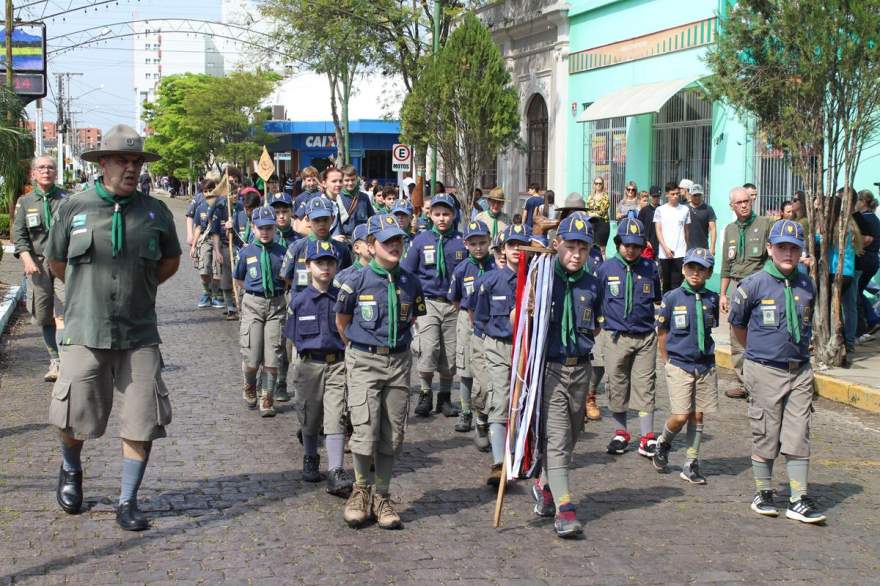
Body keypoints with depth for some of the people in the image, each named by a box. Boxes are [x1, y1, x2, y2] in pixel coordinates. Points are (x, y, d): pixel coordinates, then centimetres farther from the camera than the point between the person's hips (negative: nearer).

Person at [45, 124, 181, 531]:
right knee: (76, 415, 5)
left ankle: (127, 503, 13)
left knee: (142, 421, -1)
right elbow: (56, 262, 13)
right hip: (85, 331, -1)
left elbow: (170, 261, 20)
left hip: (139, 334, 1)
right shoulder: (74, 207, -1)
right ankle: (71, 471, 38)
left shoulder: (155, 212, 4)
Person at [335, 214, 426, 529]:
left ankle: (381, 497, 20)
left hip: (399, 362, 3)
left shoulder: (410, 282, 2)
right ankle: (361, 489, 14)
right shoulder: (357, 282, -8)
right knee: (365, 433, -10)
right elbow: (341, 322, 6)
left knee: (392, 436, 7)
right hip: (364, 362, -3)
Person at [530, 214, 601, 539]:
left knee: (571, 435, 16)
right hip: (549, 367, -5)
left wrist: (584, 338, 5)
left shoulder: (592, 286, 6)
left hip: (580, 369, 5)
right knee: (556, 436, -9)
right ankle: (564, 508, -10)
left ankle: (545, 485, 39)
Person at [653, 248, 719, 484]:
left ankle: (691, 465, 16)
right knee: (680, 416, -9)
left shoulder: (712, 299, 3)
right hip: (679, 365, -3)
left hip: (705, 365, 3)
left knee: (698, 415, 6)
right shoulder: (672, 297, -5)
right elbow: (662, 332, 3)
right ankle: (663, 443, 22)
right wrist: (667, 360, 4)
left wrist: (705, 353, 14)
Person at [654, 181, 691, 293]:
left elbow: (686, 230, 13)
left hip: (680, 253, 0)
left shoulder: (685, 210, 7)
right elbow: (658, 230, 1)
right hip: (664, 253, 0)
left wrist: (688, 248, 10)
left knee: (676, 283, -9)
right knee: (666, 282, 8)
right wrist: (665, 248, -10)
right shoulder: (660, 210, 4)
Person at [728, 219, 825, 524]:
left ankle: (799, 501, 7)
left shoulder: (806, 285, 6)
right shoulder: (753, 285, -7)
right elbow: (737, 325, 5)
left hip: (800, 371, 4)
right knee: (766, 435, 5)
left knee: (798, 437, 3)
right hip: (765, 371, -3)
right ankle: (763, 494, 20)